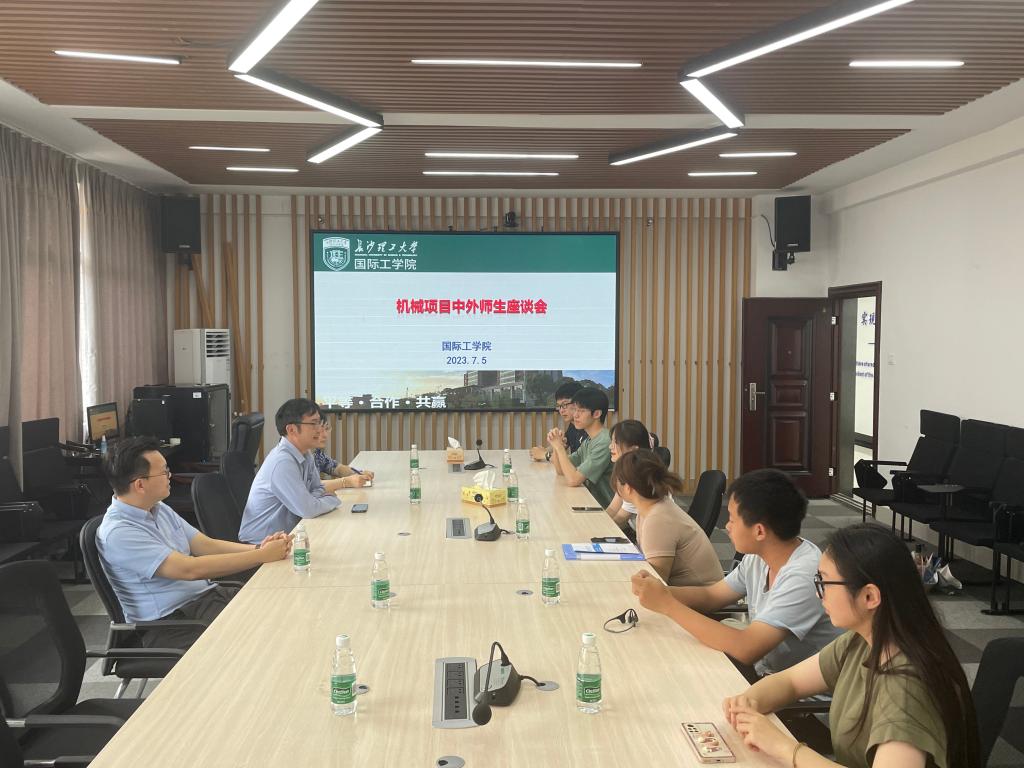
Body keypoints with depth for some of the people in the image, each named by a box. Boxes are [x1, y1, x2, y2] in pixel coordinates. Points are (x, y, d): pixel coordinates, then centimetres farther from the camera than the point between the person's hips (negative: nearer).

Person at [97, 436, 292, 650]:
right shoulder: (118, 532, -19)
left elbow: (207, 546, 8)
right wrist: (262, 556, -24)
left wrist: (257, 548, -10)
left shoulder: (159, 509, 9)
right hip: (170, 624, -8)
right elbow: (190, 569, -25)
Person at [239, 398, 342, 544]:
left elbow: (318, 489, 16)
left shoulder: (306, 454, 3)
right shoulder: (282, 462, -24)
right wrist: (334, 500, -8)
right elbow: (307, 509, -25)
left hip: (287, 534, 8)